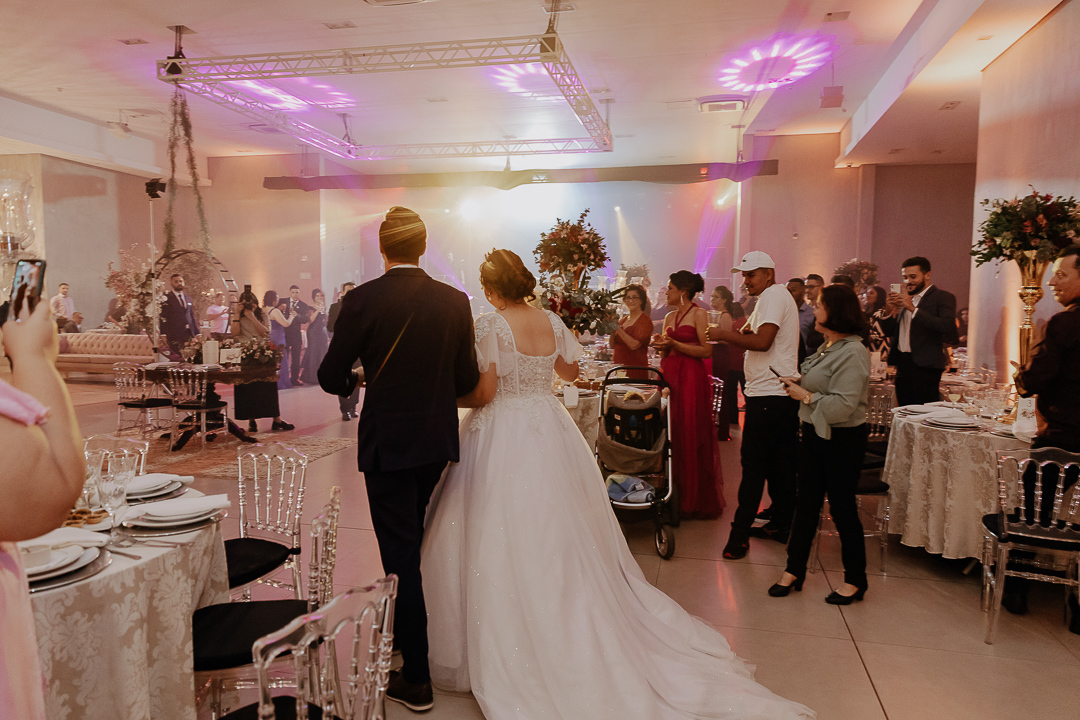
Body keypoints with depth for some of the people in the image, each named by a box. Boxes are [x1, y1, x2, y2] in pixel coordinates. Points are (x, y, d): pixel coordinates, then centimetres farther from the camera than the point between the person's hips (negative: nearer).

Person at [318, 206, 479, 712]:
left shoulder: (362, 300, -13)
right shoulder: (454, 301, -3)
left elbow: (331, 377, -6)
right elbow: (467, 379, 1)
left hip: (387, 440, -4)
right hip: (438, 438, 5)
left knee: (400, 551, 5)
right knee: (412, 537, 25)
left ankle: (416, 679, 14)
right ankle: (403, 631, 46)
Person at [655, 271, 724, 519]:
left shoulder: (699, 314, -4)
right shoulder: (670, 317, 17)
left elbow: (707, 351, -12)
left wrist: (674, 344, -15)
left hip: (691, 377, -6)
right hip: (669, 375, 7)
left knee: (690, 436, -3)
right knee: (670, 434, 5)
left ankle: (694, 500, 8)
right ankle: (673, 495, 13)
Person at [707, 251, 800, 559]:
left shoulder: (773, 295, -9)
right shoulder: (780, 296, 23)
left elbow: (762, 341, -21)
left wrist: (722, 334, -14)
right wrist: (745, 333, 12)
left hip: (768, 395, -10)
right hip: (782, 394, 10)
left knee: (754, 464, -8)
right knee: (781, 464, 13)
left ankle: (741, 531, -4)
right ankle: (781, 524, 20)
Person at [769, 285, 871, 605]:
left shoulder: (853, 353, -20)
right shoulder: (828, 346, 9)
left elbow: (842, 406, -27)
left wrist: (805, 395, -16)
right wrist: (799, 383, 5)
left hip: (842, 440, -9)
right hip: (815, 434, 9)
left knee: (842, 507, 4)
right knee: (806, 504, 13)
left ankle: (855, 580, 22)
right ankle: (794, 571, 24)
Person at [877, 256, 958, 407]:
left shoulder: (943, 297, -1)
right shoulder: (904, 299, 17)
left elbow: (948, 326, -19)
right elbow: (888, 332, 16)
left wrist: (913, 308, -19)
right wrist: (888, 311, -4)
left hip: (925, 366, -6)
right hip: (902, 364, 6)